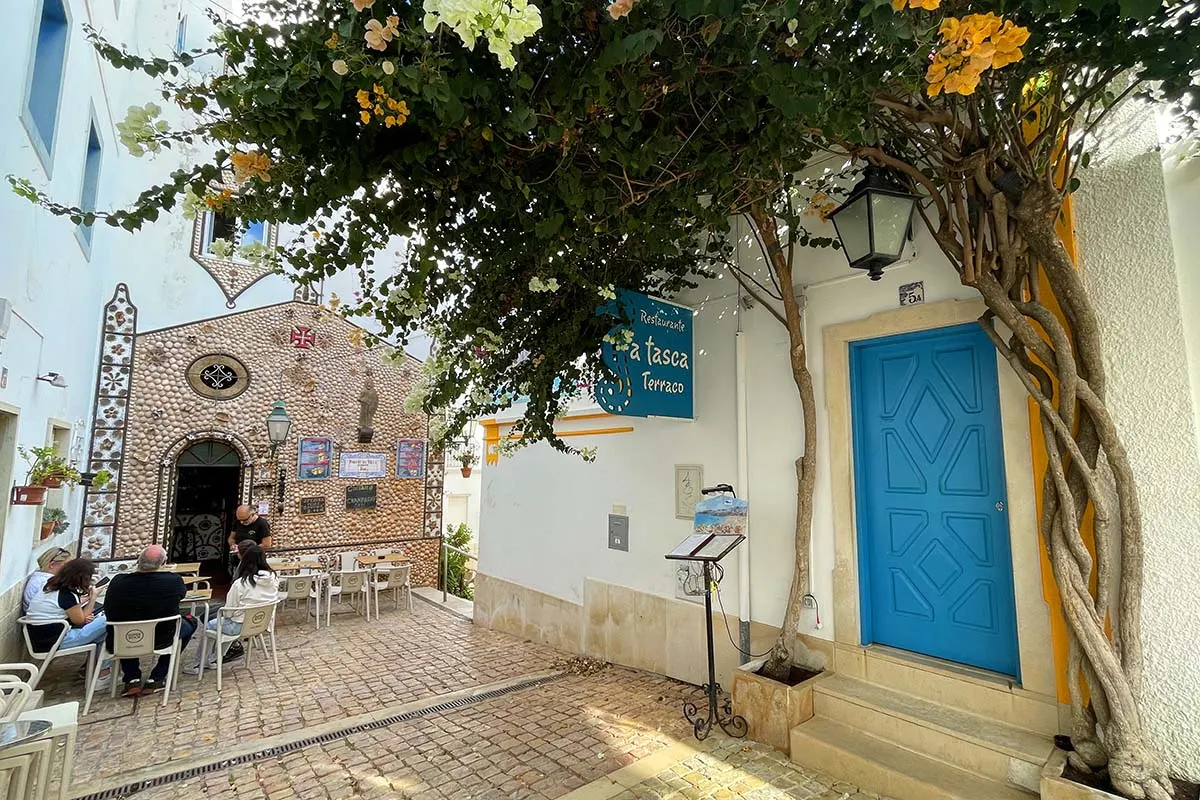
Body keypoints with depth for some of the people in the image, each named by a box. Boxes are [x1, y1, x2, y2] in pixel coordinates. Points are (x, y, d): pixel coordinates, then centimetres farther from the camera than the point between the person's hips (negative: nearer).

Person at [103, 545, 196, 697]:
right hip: (161, 640, -3)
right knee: (190, 623, 27)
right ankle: (156, 679, 22)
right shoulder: (174, 581, -21)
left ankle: (132, 679, 25)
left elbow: (109, 612, 0)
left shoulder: (118, 581, -17)